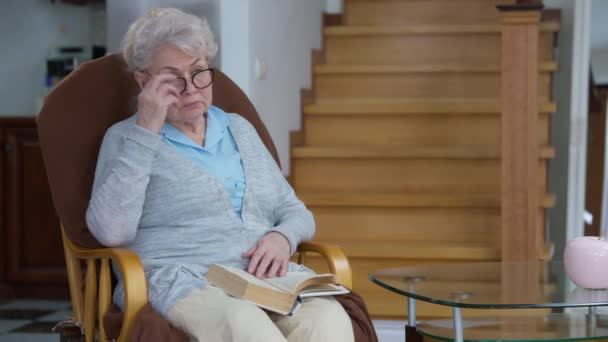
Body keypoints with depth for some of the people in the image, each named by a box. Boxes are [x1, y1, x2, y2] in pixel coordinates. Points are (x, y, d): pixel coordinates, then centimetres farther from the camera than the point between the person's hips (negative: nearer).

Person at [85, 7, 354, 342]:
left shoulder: (239, 128, 23)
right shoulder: (127, 136, 9)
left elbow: (295, 211, 24)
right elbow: (111, 231, -9)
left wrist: (282, 237, -1)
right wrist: (147, 130, -8)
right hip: (182, 281, -4)